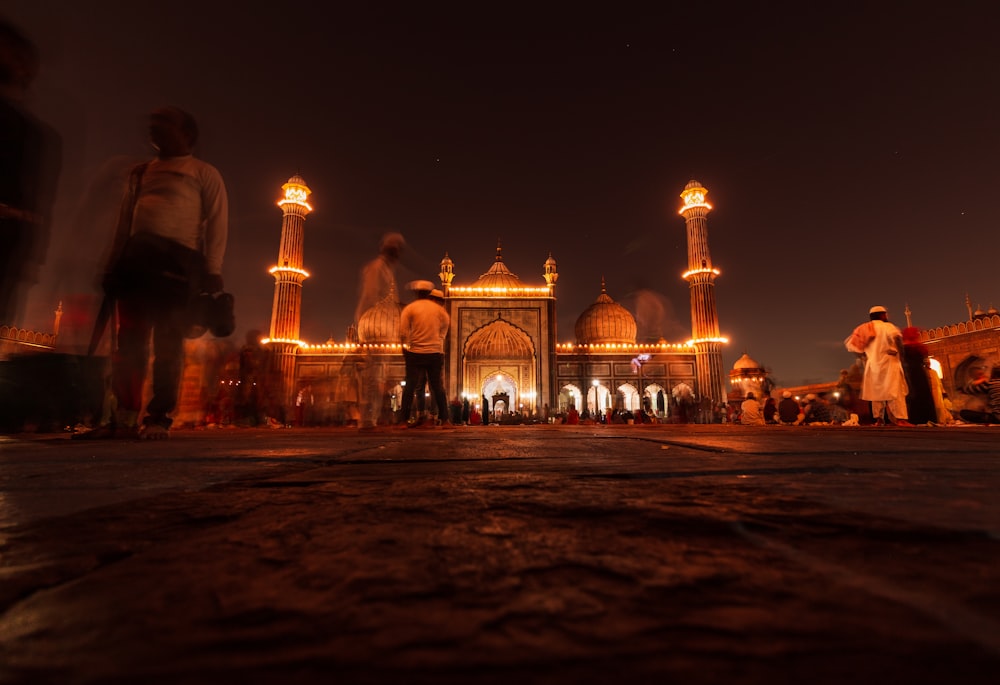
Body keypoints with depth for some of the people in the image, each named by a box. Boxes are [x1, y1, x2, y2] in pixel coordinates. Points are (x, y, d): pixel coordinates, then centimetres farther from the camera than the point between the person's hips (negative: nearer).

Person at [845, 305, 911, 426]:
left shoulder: (865, 328, 12)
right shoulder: (887, 326, -2)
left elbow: (851, 344, 8)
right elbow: (896, 336, -23)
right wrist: (900, 350, -10)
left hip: (872, 363, 5)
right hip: (888, 361, -5)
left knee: (876, 391, 6)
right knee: (894, 390, -7)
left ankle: (879, 419, 3)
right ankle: (900, 418, -14)